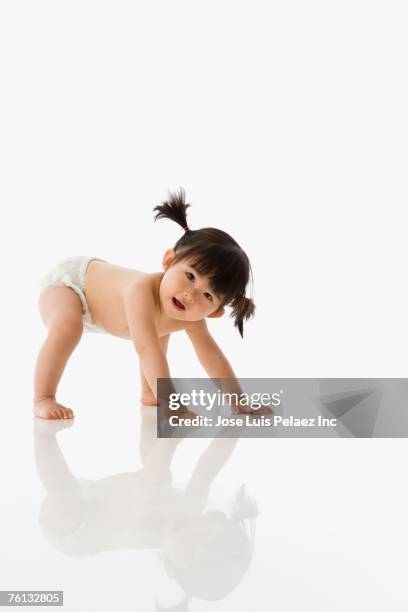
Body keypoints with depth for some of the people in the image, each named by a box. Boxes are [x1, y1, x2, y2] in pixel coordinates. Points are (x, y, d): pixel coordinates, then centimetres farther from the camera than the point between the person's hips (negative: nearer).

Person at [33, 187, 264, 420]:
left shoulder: (191, 318, -23)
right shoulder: (142, 290, -46)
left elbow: (212, 356, -12)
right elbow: (147, 349, -51)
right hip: (67, 278, -7)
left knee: (160, 332, 12)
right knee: (66, 327, -36)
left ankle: (147, 396, 22)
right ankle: (43, 399, -22)